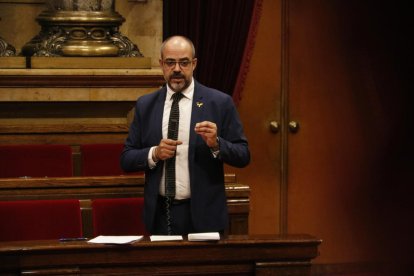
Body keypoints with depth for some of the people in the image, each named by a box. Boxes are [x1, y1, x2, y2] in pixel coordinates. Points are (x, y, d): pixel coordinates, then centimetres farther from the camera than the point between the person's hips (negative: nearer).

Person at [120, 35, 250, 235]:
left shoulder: (220, 103, -2)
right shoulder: (145, 105, 6)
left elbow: (243, 156, -2)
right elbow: (126, 160, 6)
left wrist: (216, 144, -20)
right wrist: (154, 154, -12)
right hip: (160, 215, 2)